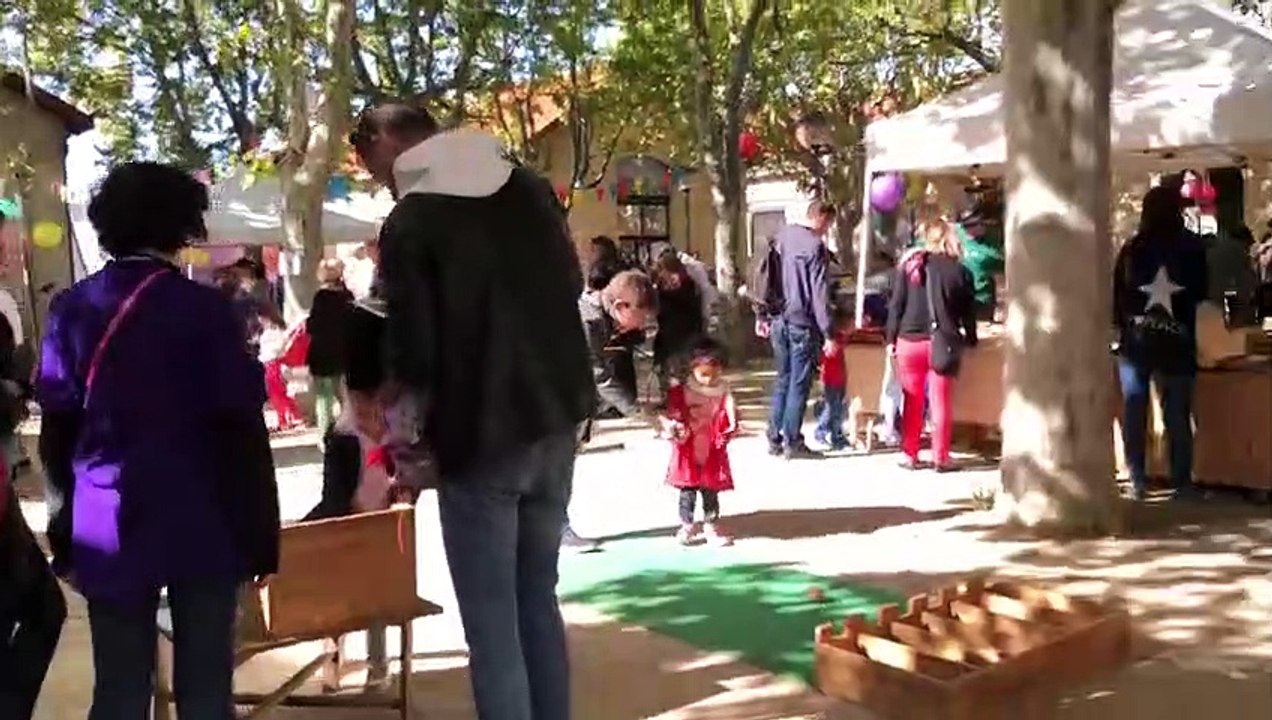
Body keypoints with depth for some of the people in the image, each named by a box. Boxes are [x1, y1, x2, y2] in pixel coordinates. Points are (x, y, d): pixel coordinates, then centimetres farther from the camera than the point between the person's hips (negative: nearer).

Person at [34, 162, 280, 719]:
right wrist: (260, 531, -3)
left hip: (109, 528, 3)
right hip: (202, 525, -3)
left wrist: (64, 526, 14)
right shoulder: (206, 309, -8)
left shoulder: (72, 309, 2)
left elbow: (57, 428, 5)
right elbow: (240, 428, -10)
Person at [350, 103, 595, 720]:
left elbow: (413, 352, -13)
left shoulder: (409, 224, -11)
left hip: (481, 435, -6)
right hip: (557, 418, 7)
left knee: (491, 622, 3)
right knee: (539, 599, 18)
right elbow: (572, 284, 16)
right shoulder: (529, 187, 7)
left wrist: (405, 444, 2)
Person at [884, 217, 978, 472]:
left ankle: (909, 455, 13)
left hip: (910, 341, 1)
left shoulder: (910, 265, 0)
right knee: (940, 402, 6)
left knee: (912, 402, 9)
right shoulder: (959, 271, -1)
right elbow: (968, 311, 4)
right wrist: (970, 339, 17)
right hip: (942, 343, -1)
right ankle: (940, 458, 9)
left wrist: (891, 338, 5)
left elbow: (896, 305, 0)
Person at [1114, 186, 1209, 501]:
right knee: (1177, 416, 5)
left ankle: (1137, 481, 8)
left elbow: (1116, 294, 2)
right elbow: (1201, 293, 8)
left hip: (1135, 343, 0)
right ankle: (1182, 483, 8)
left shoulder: (1132, 248, -3)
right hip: (1176, 345, 0)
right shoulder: (1193, 248, -3)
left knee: (1134, 413, 5)